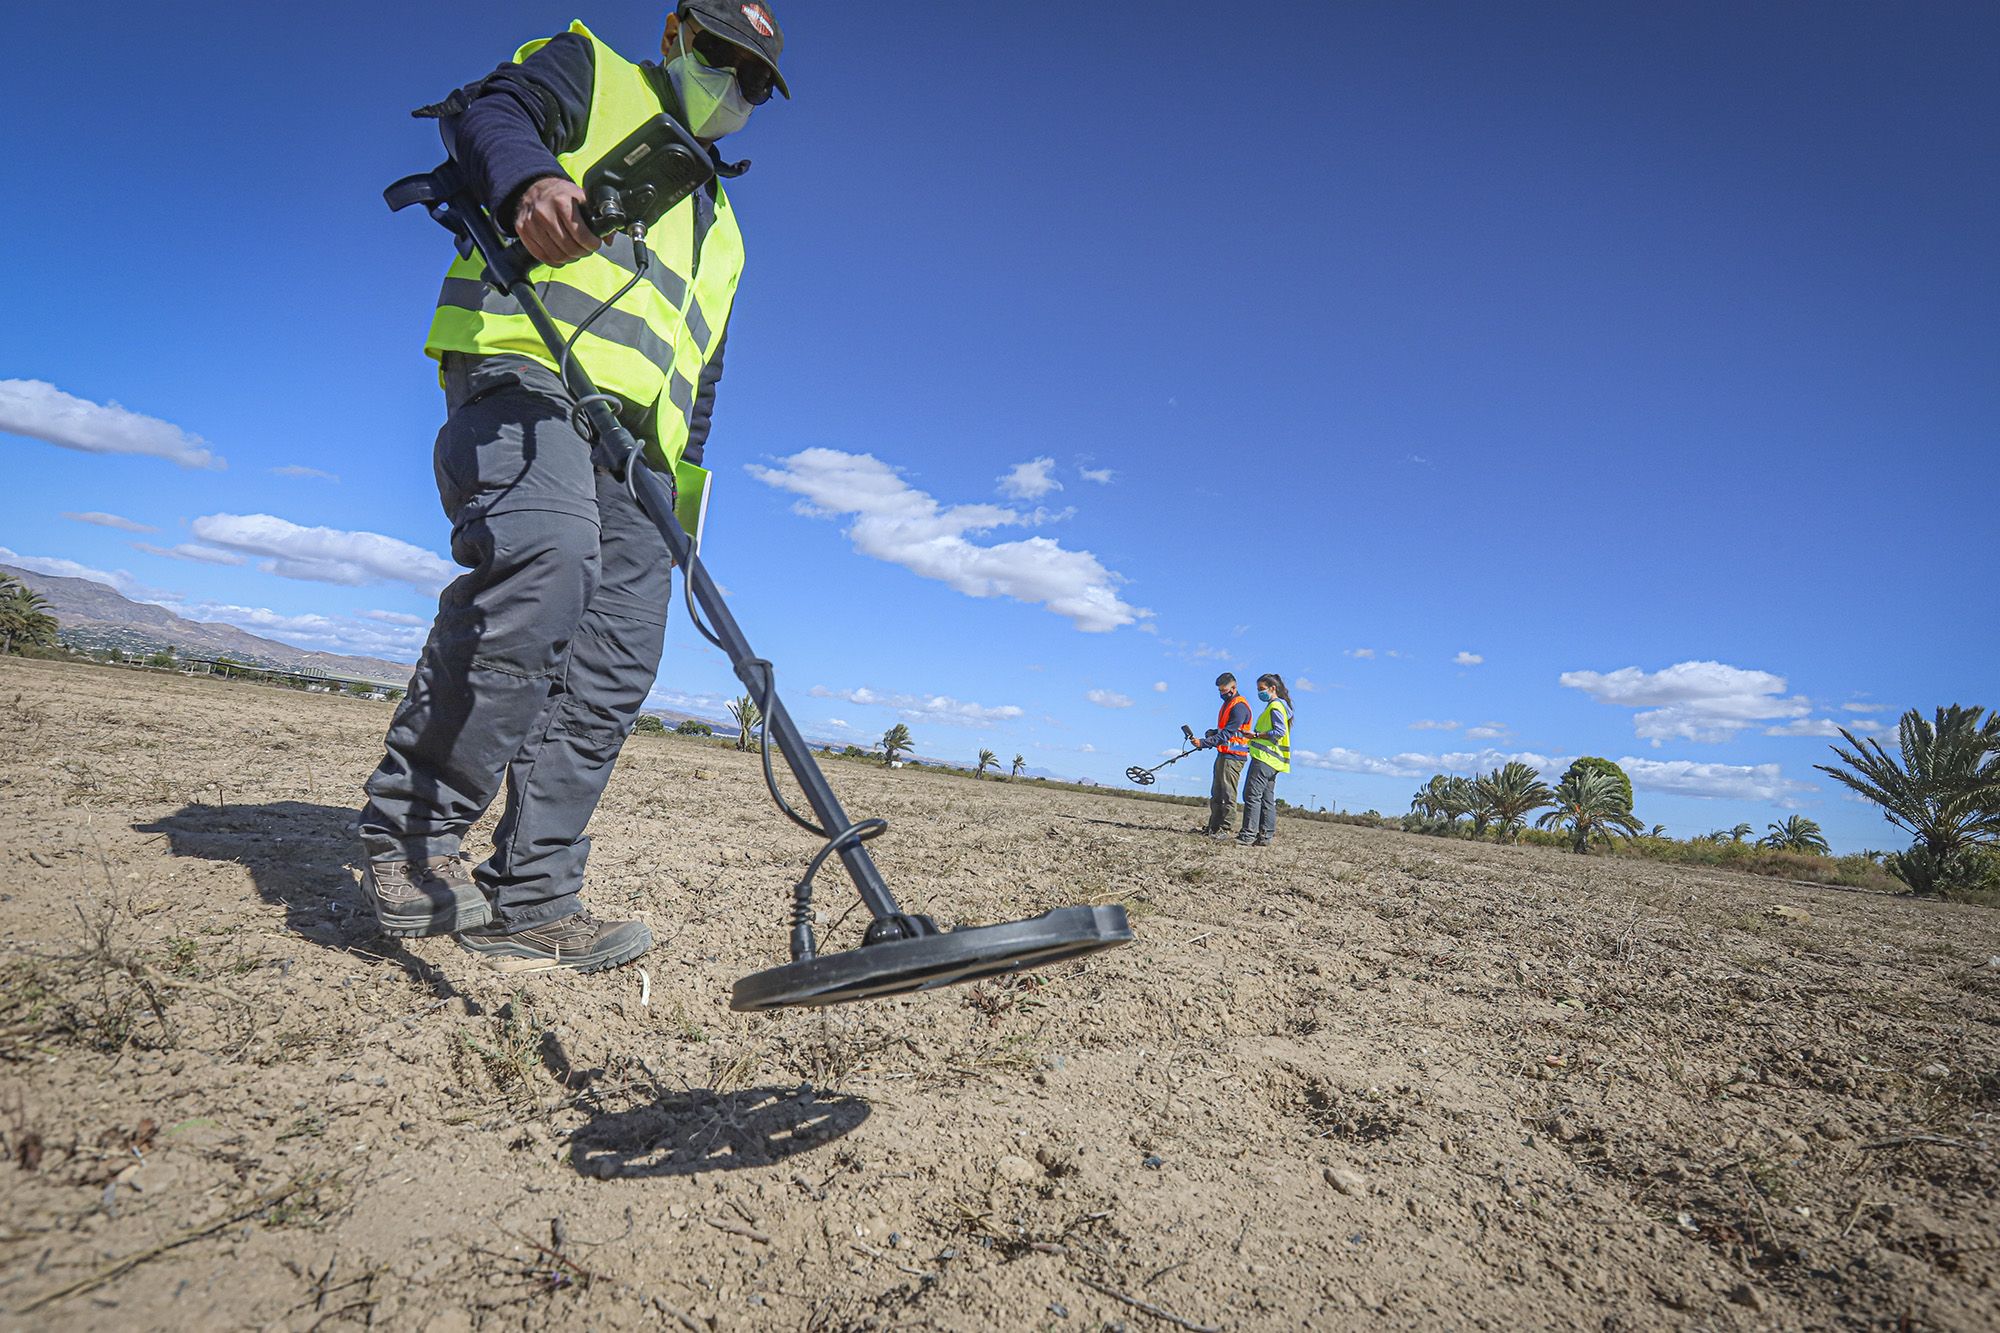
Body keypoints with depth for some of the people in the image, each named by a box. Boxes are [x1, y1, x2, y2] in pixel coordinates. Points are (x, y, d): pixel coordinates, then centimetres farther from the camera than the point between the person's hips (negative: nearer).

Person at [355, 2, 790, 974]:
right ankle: (410, 830, -23)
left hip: (630, 438, 7)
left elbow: (700, 372, 31)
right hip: (523, 366, -6)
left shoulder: (720, 225, 36)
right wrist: (529, 176, -24)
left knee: (613, 669, -7)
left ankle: (527, 901, -4)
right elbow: (489, 109, 0)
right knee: (547, 549, -35)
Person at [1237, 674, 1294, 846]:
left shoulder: (1275, 706, -9)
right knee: (1268, 799, 9)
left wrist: (1256, 735, -19)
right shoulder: (1278, 706, 23)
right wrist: (1256, 735, 14)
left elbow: (1279, 731, -19)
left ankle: (1248, 835, -15)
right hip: (1272, 761, 11)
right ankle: (1264, 837, 10)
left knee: (1252, 795, -12)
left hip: (1264, 758, -11)